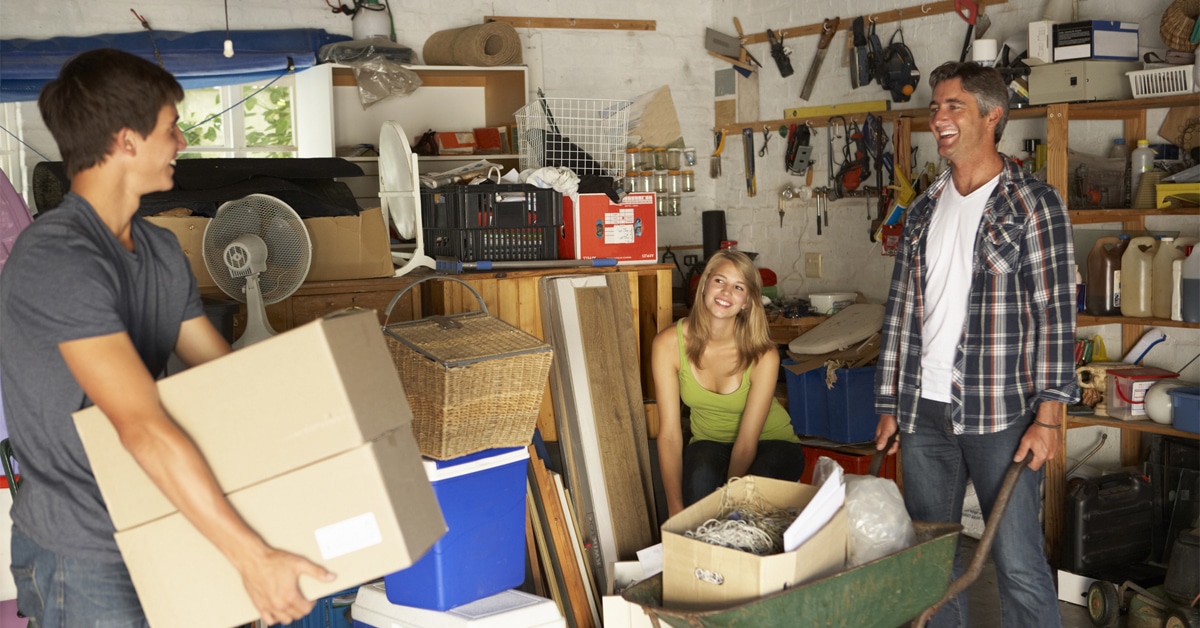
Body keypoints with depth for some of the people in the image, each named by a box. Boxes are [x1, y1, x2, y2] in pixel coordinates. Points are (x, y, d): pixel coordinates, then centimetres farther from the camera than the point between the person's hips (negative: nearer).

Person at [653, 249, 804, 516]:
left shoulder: (763, 355, -24)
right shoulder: (668, 344, -20)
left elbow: (747, 442, -22)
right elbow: (669, 433, -21)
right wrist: (676, 509, -28)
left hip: (770, 443, 0)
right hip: (709, 442, 1)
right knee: (700, 477, -35)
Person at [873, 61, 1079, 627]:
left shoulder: (1032, 204, -3)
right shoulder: (924, 210, 14)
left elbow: (1055, 312, -8)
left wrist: (1048, 415, -15)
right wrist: (889, 405, 12)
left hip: (1000, 412, -5)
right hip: (924, 411, 6)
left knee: (1018, 563, -3)